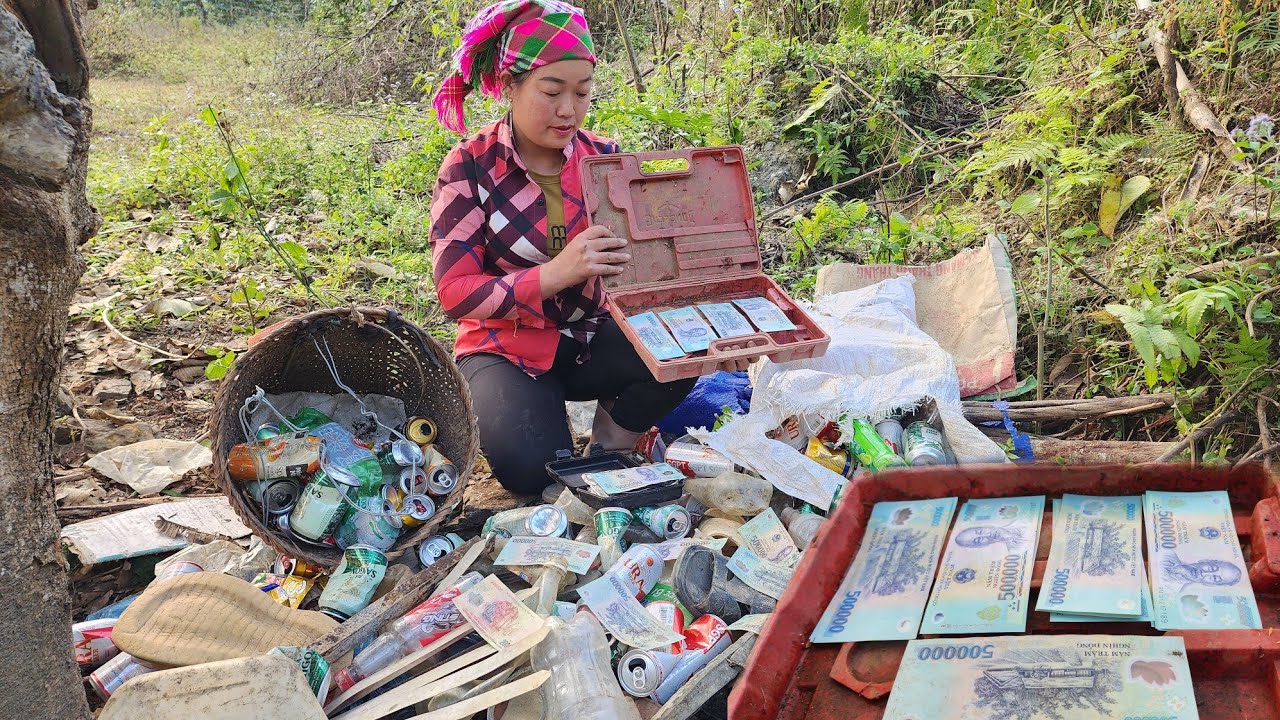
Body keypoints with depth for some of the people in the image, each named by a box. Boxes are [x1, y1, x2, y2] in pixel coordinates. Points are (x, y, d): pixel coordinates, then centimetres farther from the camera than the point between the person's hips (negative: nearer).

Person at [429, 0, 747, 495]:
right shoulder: (470, 168, -13)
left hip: (591, 338, 3)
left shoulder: (604, 158, -3)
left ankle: (609, 451, 1)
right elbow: (454, 292, -19)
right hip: (506, 349, -3)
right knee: (535, 471, -28)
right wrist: (555, 273, -35)